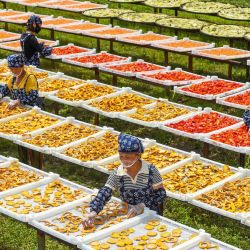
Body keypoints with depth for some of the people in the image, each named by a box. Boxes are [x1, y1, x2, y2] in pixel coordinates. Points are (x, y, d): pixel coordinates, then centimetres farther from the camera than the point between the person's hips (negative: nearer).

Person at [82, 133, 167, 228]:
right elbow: (104, 193, -14)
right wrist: (93, 212, -31)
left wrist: (143, 205, -23)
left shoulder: (151, 171, -13)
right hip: (129, 215, 2)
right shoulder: (117, 174, -8)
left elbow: (161, 194, -9)